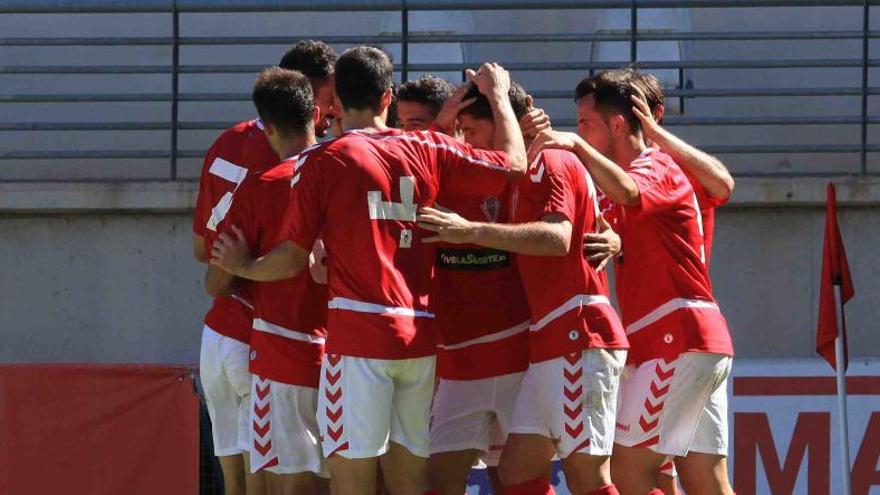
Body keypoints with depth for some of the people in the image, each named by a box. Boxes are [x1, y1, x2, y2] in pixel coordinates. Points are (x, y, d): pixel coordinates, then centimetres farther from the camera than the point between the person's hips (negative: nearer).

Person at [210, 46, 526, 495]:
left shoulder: (320, 161, -2)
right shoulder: (425, 150, 8)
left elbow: (291, 260, -3)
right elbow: (514, 165, 17)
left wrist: (242, 267, 17)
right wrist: (498, 95, 31)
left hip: (359, 337, -5)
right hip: (420, 336, 5)